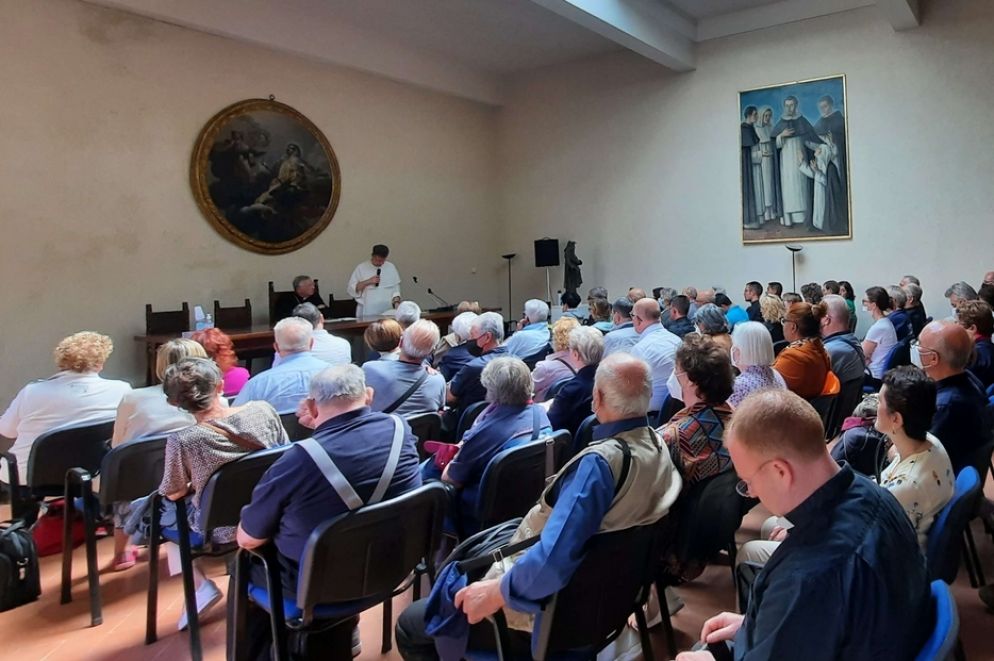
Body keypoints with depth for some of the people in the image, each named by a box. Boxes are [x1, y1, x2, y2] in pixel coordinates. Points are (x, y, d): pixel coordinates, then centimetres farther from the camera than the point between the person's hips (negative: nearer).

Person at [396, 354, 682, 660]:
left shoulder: (600, 462, -31)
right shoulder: (657, 445, -4)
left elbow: (552, 560, -39)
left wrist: (496, 591, -23)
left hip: (548, 608, -9)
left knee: (410, 626, 5)